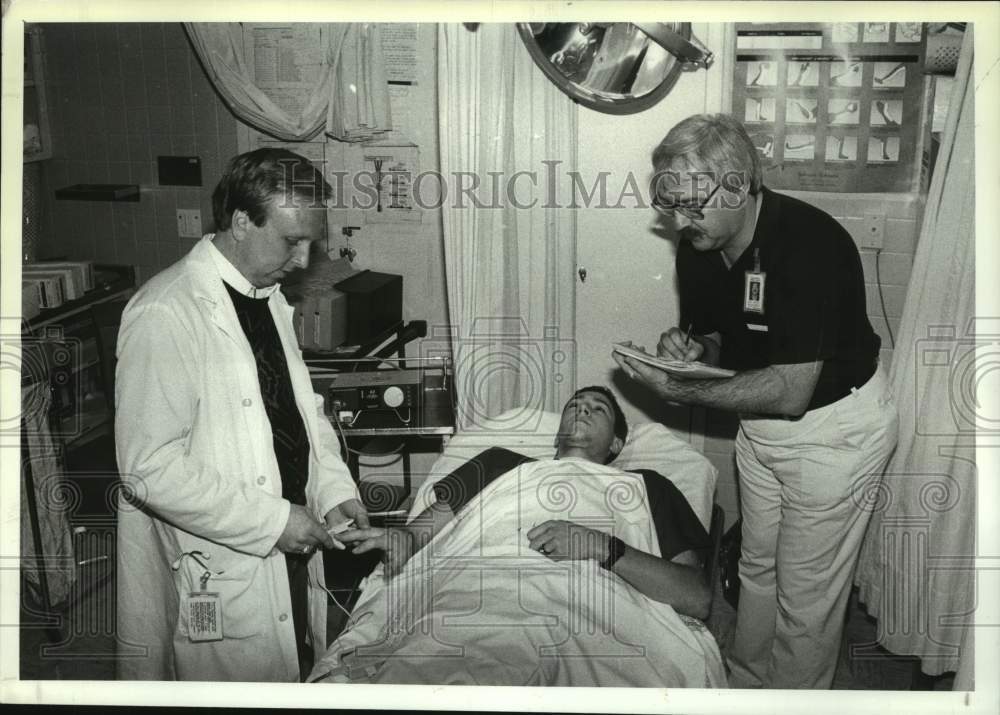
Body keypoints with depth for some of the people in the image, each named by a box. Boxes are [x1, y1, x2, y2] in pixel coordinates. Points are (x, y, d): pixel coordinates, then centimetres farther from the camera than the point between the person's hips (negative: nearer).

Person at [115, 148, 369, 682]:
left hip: (289, 557, 8)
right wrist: (271, 521, -21)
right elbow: (149, 468, -23)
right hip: (215, 579, -8)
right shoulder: (164, 316, -20)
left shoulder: (268, 297, 8)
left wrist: (334, 488, 0)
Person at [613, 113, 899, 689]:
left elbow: (790, 393, -30)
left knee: (806, 594, 6)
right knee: (757, 567, 21)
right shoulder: (698, 244, -7)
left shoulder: (808, 244, -31)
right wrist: (692, 346, -14)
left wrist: (679, 391, -26)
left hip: (834, 428, -7)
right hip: (761, 422, 8)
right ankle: (744, 684, 40)